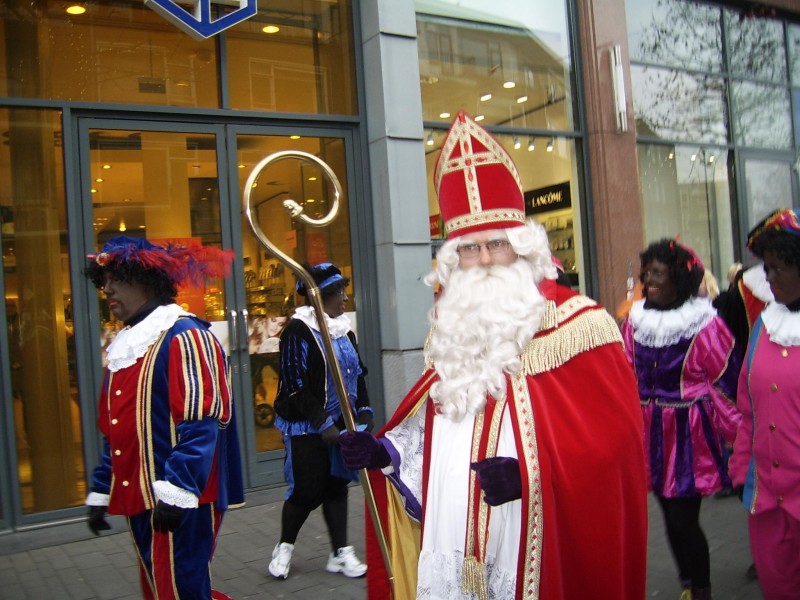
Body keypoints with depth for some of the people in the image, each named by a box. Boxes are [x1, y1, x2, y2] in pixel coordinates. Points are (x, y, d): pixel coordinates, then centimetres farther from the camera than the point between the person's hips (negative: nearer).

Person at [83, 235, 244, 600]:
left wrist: (177, 492, -24)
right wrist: (100, 493, 20)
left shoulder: (184, 337, -13)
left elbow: (200, 424, -20)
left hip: (180, 501, -9)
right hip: (139, 499, 9)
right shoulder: (126, 345, 15)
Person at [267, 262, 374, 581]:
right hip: (307, 428, -6)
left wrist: (364, 410, 3)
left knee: (336, 486, 12)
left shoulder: (344, 330, 8)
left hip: (341, 423, 6)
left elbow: (357, 374, 15)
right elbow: (296, 386, -17)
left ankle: (340, 553, 21)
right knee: (307, 491, 3)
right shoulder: (298, 331, -15)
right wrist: (323, 423, -19)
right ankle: (284, 548, 26)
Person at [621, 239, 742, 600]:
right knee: (671, 516, 15)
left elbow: (727, 385, -7)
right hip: (652, 432, 5)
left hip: (690, 433, -5)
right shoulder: (635, 319, 3)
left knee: (683, 519, -4)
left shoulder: (705, 325, -12)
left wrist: (741, 436, -5)